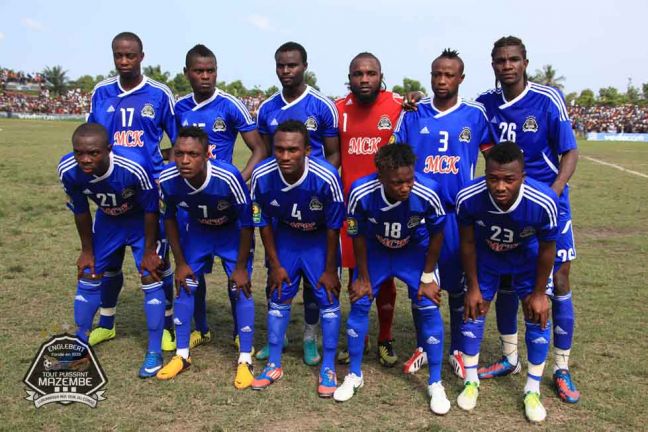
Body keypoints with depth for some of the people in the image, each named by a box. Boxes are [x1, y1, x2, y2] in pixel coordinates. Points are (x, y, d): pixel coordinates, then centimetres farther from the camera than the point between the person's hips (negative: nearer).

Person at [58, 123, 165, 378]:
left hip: (141, 220, -3)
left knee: (150, 279, -9)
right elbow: (80, 211, -9)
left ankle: (154, 352, 4)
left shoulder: (134, 167, -40)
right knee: (88, 277, 6)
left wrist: (149, 250, -14)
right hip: (107, 220, 4)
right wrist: (87, 250, 0)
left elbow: (150, 209, -23)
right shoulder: (68, 171, -28)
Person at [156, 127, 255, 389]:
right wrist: (180, 262, -3)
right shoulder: (168, 179, -28)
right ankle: (182, 356, 18)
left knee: (241, 290, -9)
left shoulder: (227, 177, -38)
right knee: (185, 287, 1)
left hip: (232, 232, -3)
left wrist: (241, 266, -16)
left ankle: (245, 361, 5)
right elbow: (170, 218, -7)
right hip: (197, 230, 3)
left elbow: (247, 223, -23)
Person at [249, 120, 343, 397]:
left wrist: (330, 269, -12)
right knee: (278, 297, 6)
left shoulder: (326, 177, -34)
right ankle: (274, 365, 21)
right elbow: (263, 223, -10)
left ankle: (328, 369, 12)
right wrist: (275, 265, -5)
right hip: (284, 236, 2)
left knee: (328, 299, -3)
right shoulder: (262, 176, -27)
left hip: (319, 238, -2)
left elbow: (333, 227, -19)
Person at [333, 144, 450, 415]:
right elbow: (358, 236, -15)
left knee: (429, 308, -7)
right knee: (359, 304, -2)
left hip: (414, 251, 0)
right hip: (375, 250, 1)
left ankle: (435, 384, 10)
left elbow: (436, 234, -15)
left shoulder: (428, 193, -36)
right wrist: (363, 277, -6)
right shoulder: (361, 193, -35)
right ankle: (354, 375, 19)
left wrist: (428, 277, -8)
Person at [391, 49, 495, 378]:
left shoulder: (475, 115, 0)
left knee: (458, 284, 9)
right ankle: (423, 346, 28)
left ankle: (457, 350, 26)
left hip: (459, 213, -1)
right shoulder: (413, 114, 2)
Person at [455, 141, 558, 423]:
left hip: (527, 258, 0)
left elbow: (547, 249, -19)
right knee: (473, 312, 2)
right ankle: (471, 382, 23)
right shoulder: (468, 198, -37)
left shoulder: (543, 202, -39)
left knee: (538, 317, -2)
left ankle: (532, 391, 17)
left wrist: (539, 292, -9)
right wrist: (473, 287, -8)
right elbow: (468, 243, -17)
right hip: (486, 256, 1)